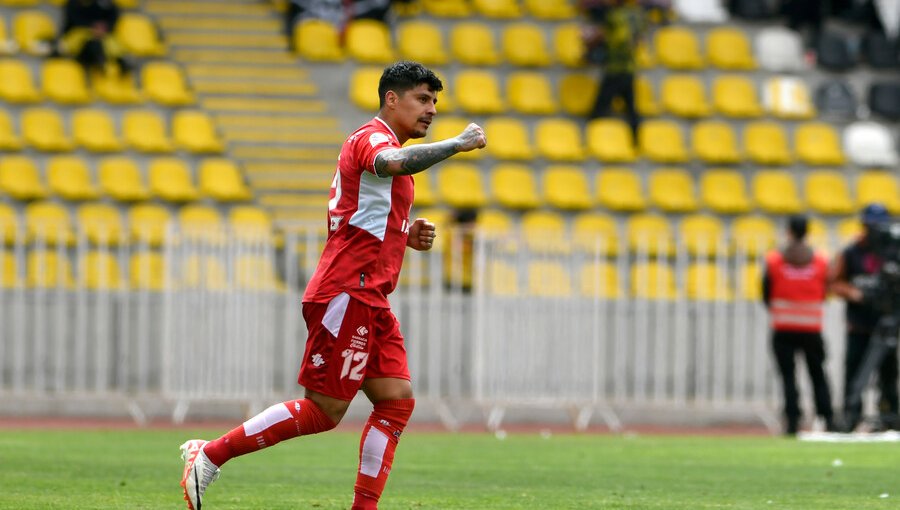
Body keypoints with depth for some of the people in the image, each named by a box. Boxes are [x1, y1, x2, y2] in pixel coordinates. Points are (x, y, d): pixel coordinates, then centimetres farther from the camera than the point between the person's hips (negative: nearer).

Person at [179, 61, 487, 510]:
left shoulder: (378, 144, 23)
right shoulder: (372, 137, -10)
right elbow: (394, 163, -36)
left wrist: (405, 235, 15)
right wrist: (457, 144, -27)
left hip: (369, 301, 10)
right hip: (347, 293, -10)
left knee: (397, 400, 1)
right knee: (323, 410, -8)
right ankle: (209, 456, -1)